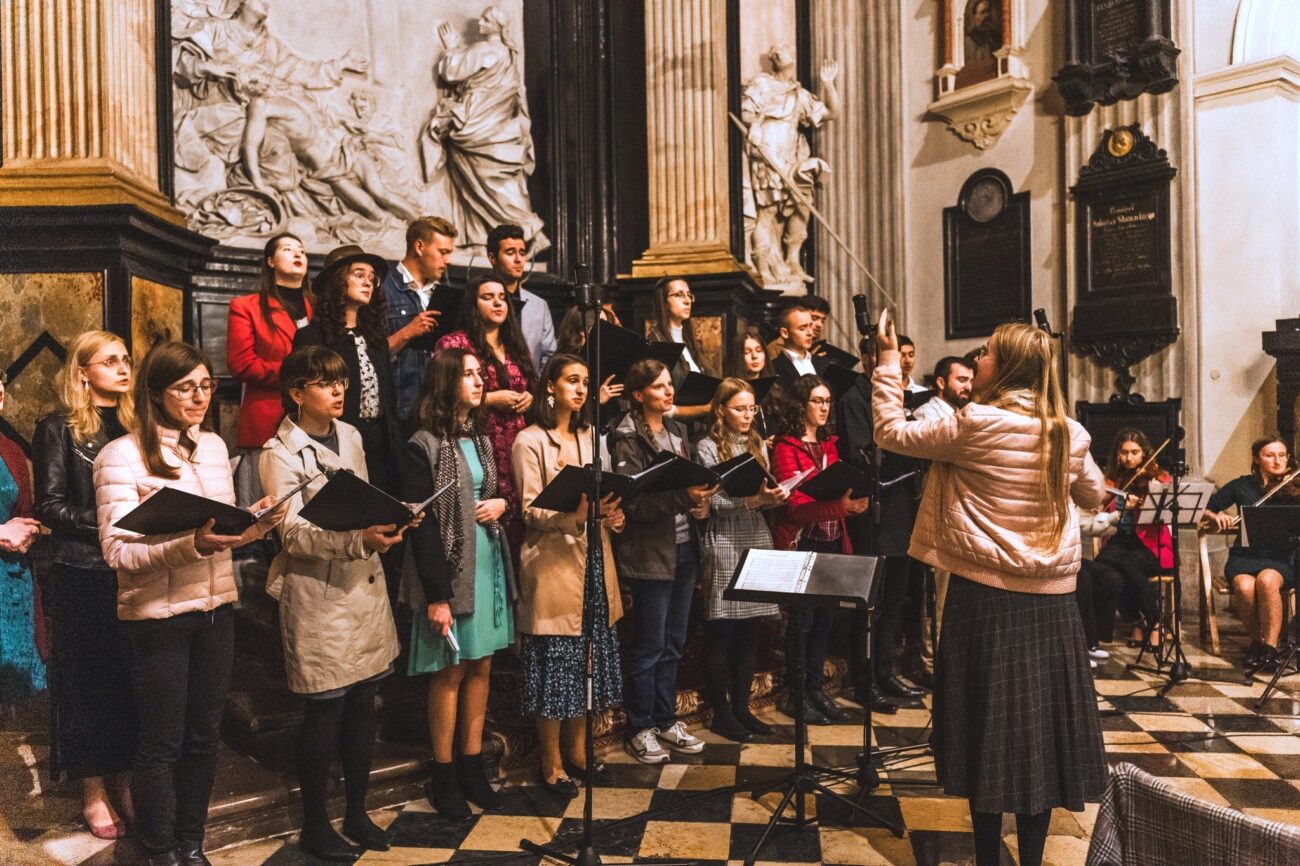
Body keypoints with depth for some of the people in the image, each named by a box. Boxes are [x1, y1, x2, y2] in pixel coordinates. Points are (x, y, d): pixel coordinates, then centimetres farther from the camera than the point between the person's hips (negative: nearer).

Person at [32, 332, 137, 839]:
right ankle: (94, 792, 21)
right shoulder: (59, 429, -3)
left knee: (132, 680, 10)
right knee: (88, 680, 8)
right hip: (83, 575, -4)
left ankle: (126, 780, 24)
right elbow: (50, 507, -8)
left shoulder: (134, 425, 10)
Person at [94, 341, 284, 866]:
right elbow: (118, 550, -16)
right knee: (161, 743, 9)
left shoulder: (214, 446, 7)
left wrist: (254, 525, -9)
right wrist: (192, 544, -30)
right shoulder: (121, 456, -11)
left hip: (216, 610, 5)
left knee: (204, 736, 15)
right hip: (156, 617, -5)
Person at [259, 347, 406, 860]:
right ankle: (314, 826, 21)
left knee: (363, 703, 12)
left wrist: (387, 521, 0)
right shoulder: (281, 453, -9)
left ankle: (357, 813, 29)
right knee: (325, 711, 2)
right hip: (317, 593, -6)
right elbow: (293, 533, -18)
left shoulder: (350, 437, 11)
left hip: (364, 585, 6)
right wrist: (358, 539, -32)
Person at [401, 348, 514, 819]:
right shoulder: (423, 446, -11)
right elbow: (421, 524, -14)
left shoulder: (482, 438, 11)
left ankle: (472, 766, 25)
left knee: (480, 667, 12)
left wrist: (502, 504, -3)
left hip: (490, 564, 7)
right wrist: (436, 595, -17)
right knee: (450, 671, 3)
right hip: (451, 569, -6)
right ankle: (443, 776, 19)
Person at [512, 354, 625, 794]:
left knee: (587, 661, 12)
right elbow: (530, 511, -11)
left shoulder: (588, 436, 15)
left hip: (593, 560, 7)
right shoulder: (530, 441, -6)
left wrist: (612, 515, -2)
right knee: (555, 666, 0)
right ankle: (552, 765, 15)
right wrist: (575, 515, -28)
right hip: (553, 564, -6)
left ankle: (576, 750, 28)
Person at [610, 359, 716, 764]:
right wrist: (682, 498, -28)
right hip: (650, 553, -7)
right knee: (649, 646, 3)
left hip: (684, 548, 7)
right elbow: (634, 502, -18)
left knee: (673, 643, 15)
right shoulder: (627, 439, -11)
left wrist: (700, 501, 0)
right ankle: (640, 729, 18)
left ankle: (666, 720, 29)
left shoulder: (677, 430, 12)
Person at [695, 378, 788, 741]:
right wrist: (751, 499, -23)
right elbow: (714, 501, -11)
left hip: (757, 541, 6)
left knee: (749, 632, 10)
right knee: (721, 634, 1)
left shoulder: (758, 445, 14)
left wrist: (774, 496, -8)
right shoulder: (708, 447, -3)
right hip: (725, 545, -6)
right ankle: (721, 713, 12)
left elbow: (764, 496, 13)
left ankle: (741, 707, 21)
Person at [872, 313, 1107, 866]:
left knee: (989, 722, 8)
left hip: (985, 594, -4)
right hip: (1051, 599, 4)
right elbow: (1094, 495, 19)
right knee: (1040, 722, 13)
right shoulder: (1069, 434, 3)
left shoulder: (975, 424, -13)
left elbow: (891, 431, -6)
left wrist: (889, 358, 1)